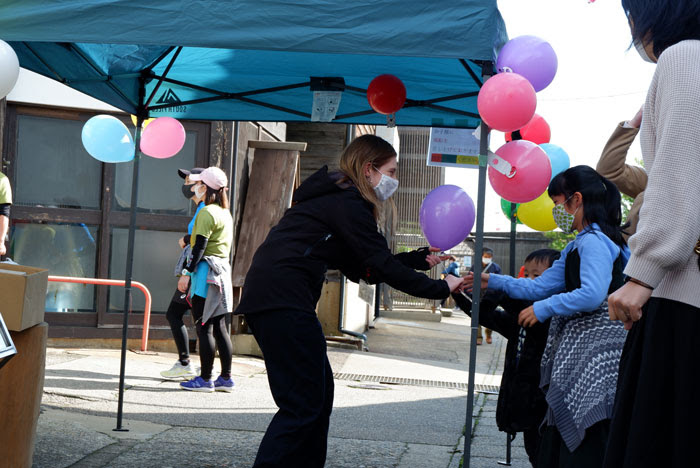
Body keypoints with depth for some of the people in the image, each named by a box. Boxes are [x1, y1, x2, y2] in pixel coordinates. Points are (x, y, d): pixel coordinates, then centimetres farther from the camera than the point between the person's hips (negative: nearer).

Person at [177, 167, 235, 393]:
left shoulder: (207, 213, -11)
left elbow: (200, 247, -16)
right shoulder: (226, 213, 16)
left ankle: (205, 379, -3)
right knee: (219, 327, 10)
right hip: (223, 271, 9)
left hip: (206, 272, -9)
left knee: (204, 327, -5)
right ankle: (226, 378, 11)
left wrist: (186, 273, -16)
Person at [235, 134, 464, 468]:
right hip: (283, 300, -10)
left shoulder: (335, 198, 23)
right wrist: (440, 288, -3)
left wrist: (420, 258, 23)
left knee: (319, 390, 16)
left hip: (265, 296, 10)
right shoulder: (347, 203, -8)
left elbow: (364, 267, 23)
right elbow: (382, 267, -10)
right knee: (302, 404, -10)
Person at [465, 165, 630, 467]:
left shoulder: (594, 241, -13)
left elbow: (592, 294, -26)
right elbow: (540, 286, 22)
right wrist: (493, 281, 22)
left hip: (594, 349, -11)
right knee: (559, 437, 12)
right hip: (575, 349, 11)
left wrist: (543, 309, -16)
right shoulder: (576, 247, 20)